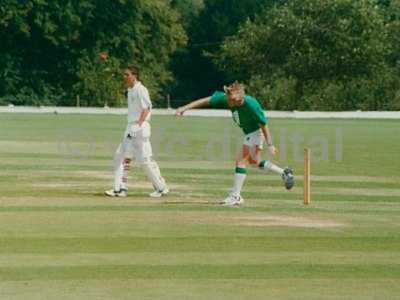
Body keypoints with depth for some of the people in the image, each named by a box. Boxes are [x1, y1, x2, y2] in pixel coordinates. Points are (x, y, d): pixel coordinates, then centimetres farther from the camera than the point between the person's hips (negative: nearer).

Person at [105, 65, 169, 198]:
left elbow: (146, 109, -19)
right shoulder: (130, 90, 16)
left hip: (140, 128, -10)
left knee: (145, 159, -8)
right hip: (130, 128, 10)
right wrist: (131, 128, 18)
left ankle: (161, 188, 1)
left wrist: (139, 124, -27)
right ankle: (120, 188, 5)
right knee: (120, 157, 5)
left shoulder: (140, 90, -11)